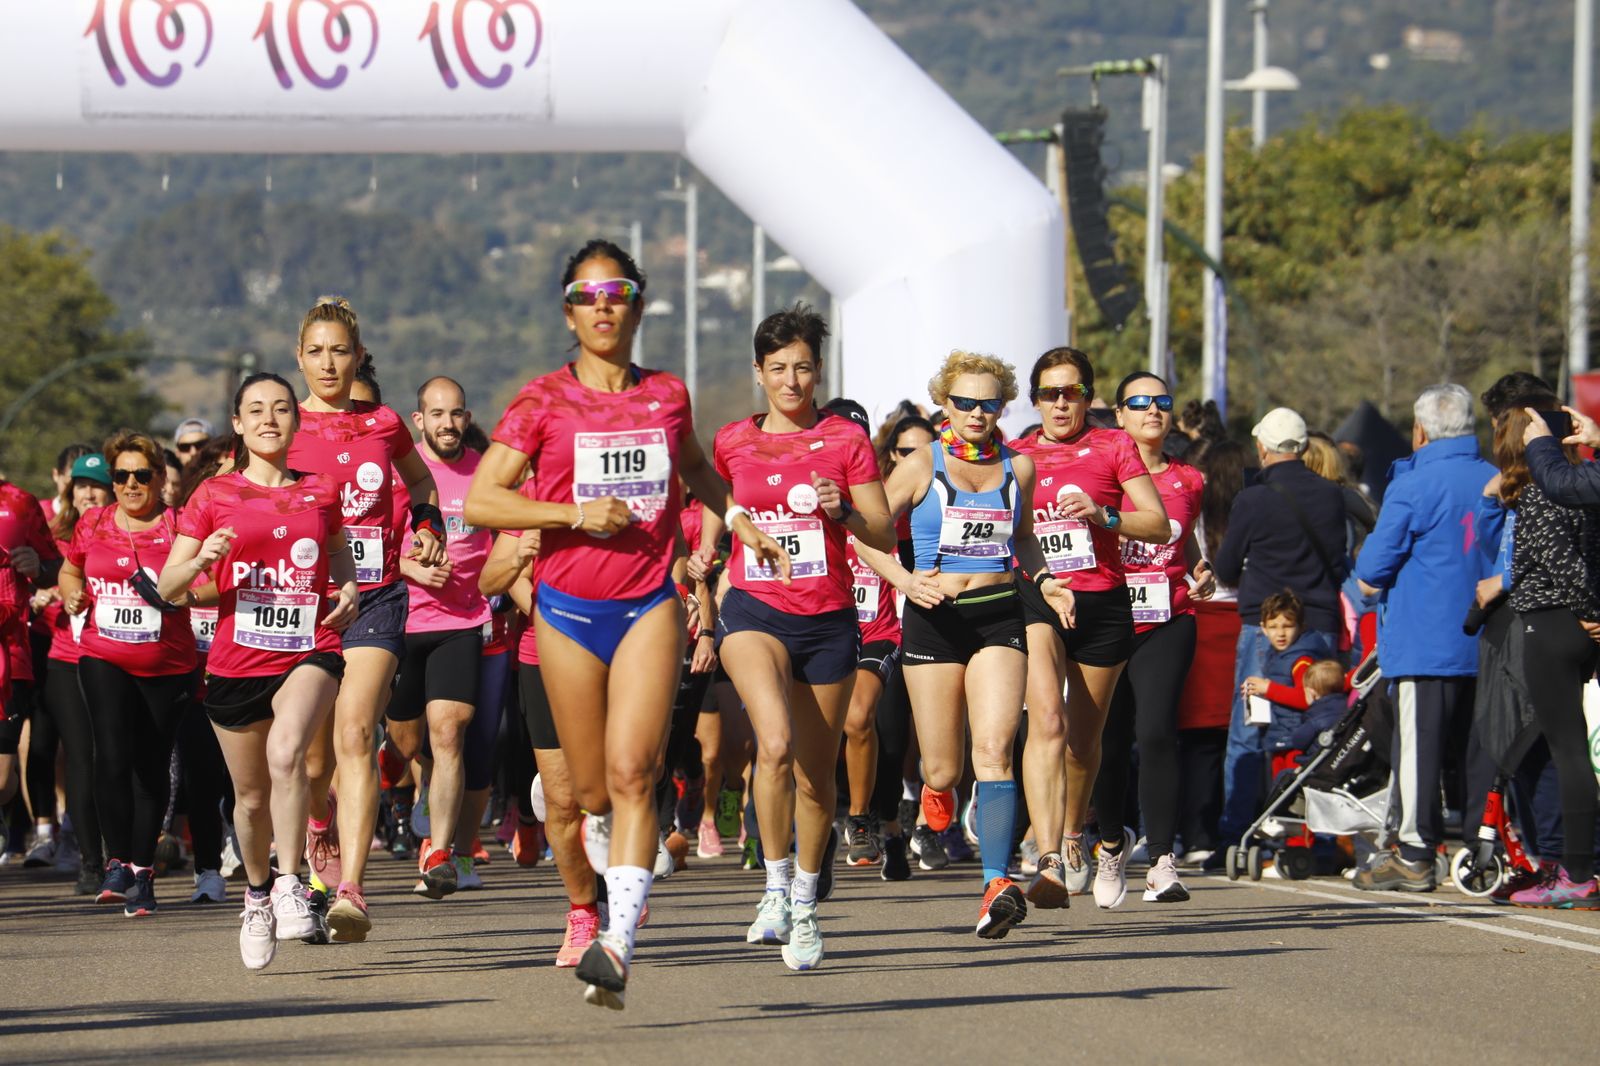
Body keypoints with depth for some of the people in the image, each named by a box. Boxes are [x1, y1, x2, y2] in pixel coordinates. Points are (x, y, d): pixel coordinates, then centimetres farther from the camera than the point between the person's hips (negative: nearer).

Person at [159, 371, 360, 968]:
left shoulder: (321, 492, 8)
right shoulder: (215, 497, 4)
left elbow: (338, 551, 28)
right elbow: (168, 588, 3)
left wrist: (349, 588, 7)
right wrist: (200, 561, -18)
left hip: (309, 651, -1)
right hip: (236, 662, 1)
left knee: (286, 752, -30)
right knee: (251, 796, 10)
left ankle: (290, 884, -21)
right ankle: (257, 895, 36)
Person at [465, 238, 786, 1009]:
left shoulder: (666, 396, 8)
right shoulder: (543, 401, -1)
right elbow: (479, 501, -5)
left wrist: (739, 519, 18)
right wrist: (575, 513, -14)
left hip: (649, 605, 0)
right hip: (569, 607, 0)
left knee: (631, 774, -16)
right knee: (593, 789, 7)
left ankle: (619, 946, -25)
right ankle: (603, 905, 37)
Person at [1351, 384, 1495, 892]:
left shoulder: (1413, 486, -14)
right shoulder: (1496, 482, 5)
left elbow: (1373, 566, -12)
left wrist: (1369, 578, 10)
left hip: (1424, 639, -6)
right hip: (1486, 641, 6)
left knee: (1418, 742, -3)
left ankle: (1414, 855, -2)